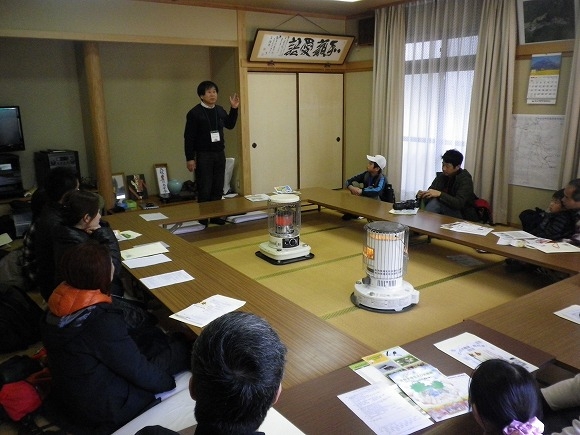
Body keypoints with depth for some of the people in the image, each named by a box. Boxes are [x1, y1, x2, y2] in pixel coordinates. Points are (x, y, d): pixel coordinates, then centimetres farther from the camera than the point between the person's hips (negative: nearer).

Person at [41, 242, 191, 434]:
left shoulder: (60, 303, -10)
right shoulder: (103, 321, -33)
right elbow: (141, 373, -21)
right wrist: (169, 380, -5)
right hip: (102, 407, -7)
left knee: (154, 336, 11)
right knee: (182, 348, 2)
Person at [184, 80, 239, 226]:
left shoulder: (220, 110, 8)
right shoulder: (194, 113, -9)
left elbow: (230, 125, 23)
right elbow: (189, 137, -10)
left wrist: (234, 109, 10)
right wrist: (190, 158, -13)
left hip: (219, 154, 6)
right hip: (203, 156, -6)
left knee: (218, 188, 11)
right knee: (204, 190, -1)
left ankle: (216, 216, 21)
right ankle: (203, 218, 9)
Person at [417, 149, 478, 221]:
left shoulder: (465, 179, -12)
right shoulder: (442, 176, 4)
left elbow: (459, 203, -25)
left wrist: (440, 194, -34)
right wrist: (423, 194, -24)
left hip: (463, 215, -5)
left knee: (436, 202, -27)